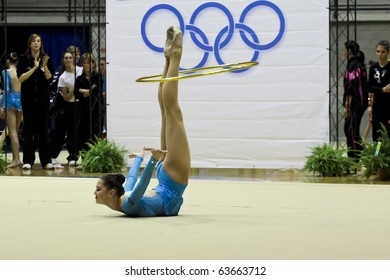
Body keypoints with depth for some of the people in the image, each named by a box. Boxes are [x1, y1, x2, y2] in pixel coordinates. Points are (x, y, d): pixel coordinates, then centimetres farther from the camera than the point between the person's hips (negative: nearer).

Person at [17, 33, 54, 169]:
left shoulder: (46, 59, 4)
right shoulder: (24, 59, -1)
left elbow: (49, 77, -2)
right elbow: (21, 78, -8)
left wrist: (45, 66, -19)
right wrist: (34, 68, -16)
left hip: (43, 98, 2)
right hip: (28, 98, -2)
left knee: (43, 129, 3)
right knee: (28, 130, -1)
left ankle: (46, 160, 6)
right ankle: (28, 161, 1)